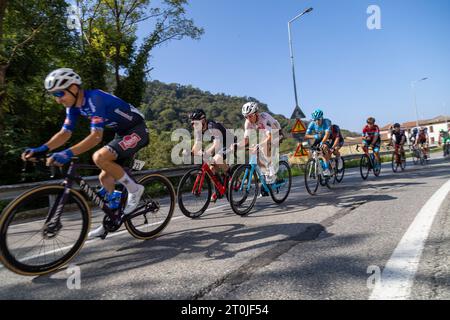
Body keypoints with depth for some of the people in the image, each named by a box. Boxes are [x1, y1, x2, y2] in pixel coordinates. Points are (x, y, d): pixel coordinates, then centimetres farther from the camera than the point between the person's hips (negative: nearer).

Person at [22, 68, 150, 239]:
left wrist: (67, 154, -41)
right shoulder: (74, 106, 1)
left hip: (137, 130, -9)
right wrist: (41, 149, -12)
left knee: (100, 157, -28)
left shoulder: (95, 98, -26)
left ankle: (134, 189, -9)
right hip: (122, 133, 9)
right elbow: (65, 133, 2)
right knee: (105, 177, 7)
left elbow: (96, 136, -34)